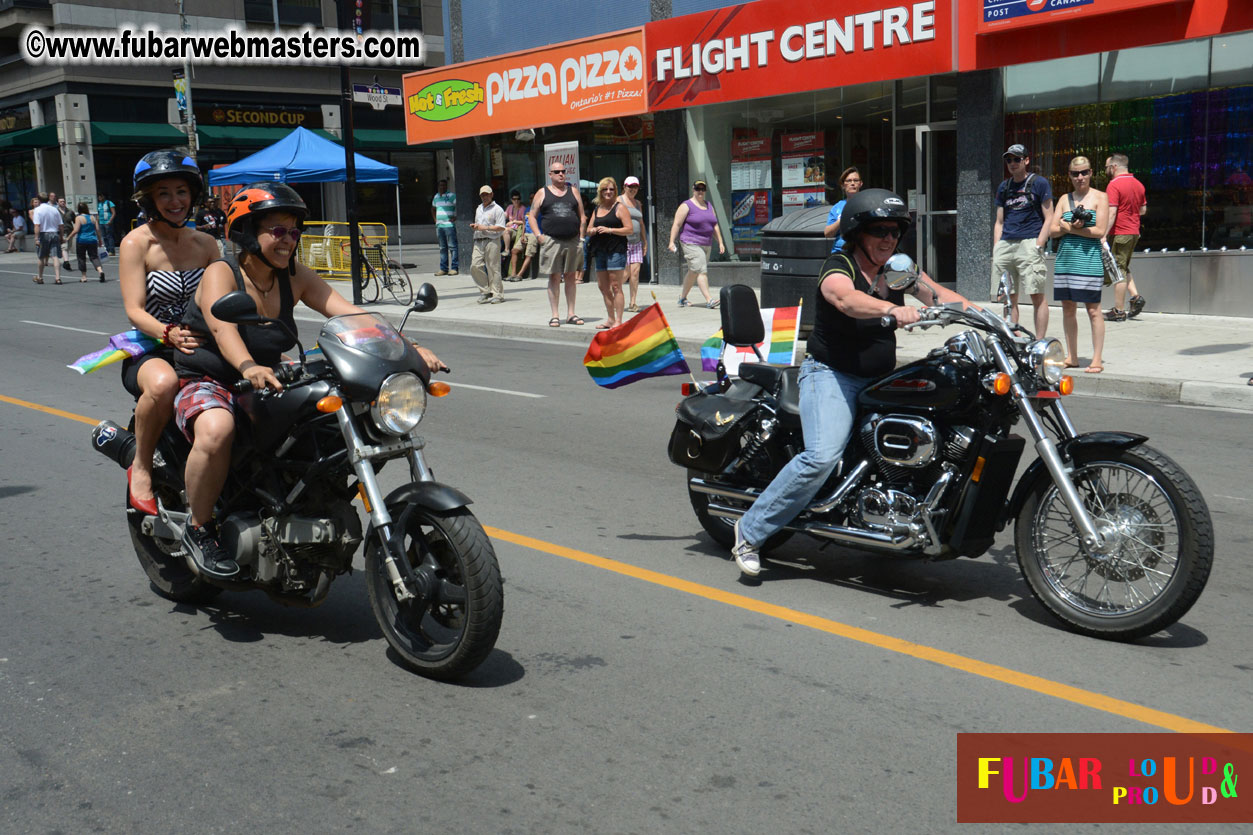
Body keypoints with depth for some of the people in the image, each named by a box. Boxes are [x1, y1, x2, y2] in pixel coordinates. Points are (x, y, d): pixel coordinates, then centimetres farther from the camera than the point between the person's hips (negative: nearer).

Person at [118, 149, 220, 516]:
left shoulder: (205, 243, 12)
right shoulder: (136, 243, -4)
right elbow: (134, 310, -14)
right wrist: (169, 334, -35)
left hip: (199, 347, 5)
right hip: (148, 351, -5)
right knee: (164, 384, -40)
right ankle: (141, 467, -15)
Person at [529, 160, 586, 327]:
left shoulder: (573, 192, 13)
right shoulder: (542, 193, 7)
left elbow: (582, 216, 15)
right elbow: (532, 216, 7)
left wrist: (581, 237, 4)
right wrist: (538, 236, -6)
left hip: (572, 242, 2)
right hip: (551, 241, -2)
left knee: (571, 277, 6)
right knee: (554, 277, -2)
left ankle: (571, 314, 13)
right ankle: (555, 315, 3)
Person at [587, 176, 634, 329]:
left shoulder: (619, 208, -1)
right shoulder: (597, 209, 19)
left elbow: (630, 229, -9)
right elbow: (588, 230, 22)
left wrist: (609, 230, -16)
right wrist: (594, 230, -2)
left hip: (616, 250, -7)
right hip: (599, 251, 7)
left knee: (615, 286, -9)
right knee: (603, 286, 9)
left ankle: (618, 321, -7)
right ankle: (611, 319, 17)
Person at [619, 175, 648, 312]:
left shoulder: (638, 203, 19)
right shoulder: (618, 201, -1)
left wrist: (645, 241, 21)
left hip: (636, 242, 6)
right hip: (622, 241, -6)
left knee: (635, 271, -5)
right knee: (626, 272, -10)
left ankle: (632, 303, -2)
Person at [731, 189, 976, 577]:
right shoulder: (838, 267, -11)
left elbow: (938, 294, 2)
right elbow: (847, 299, -33)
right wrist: (891, 309, -51)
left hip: (880, 380, 8)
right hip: (831, 375, -8)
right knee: (823, 455, -26)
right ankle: (750, 530, -15)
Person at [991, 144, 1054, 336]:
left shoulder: (1039, 183, 3)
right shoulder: (1003, 187, 18)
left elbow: (1048, 219, 0)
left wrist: (1038, 246, -12)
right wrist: (996, 249, 9)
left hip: (1029, 242, -5)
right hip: (1005, 244, 5)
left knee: (1037, 295, -8)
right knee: (1009, 298, 6)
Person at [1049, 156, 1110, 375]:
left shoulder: (1100, 197, 2)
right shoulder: (1064, 199, 15)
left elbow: (1100, 231, -7)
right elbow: (1052, 230, 9)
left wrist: (1069, 228, -8)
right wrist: (1070, 227, -11)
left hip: (1089, 258, -5)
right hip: (1065, 258, 5)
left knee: (1093, 309, -5)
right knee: (1067, 308, 8)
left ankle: (1097, 359, -1)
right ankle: (1071, 357, 17)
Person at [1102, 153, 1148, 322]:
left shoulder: (1114, 184, -13)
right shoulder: (1138, 184, 12)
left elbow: (1112, 213, -20)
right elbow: (1143, 209, 19)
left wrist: (1103, 235, -22)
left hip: (1119, 232, -8)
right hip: (1134, 232, 8)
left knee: (1118, 271, -4)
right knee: (1123, 268, 22)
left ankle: (1118, 311, -1)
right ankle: (1136, 296, 6)